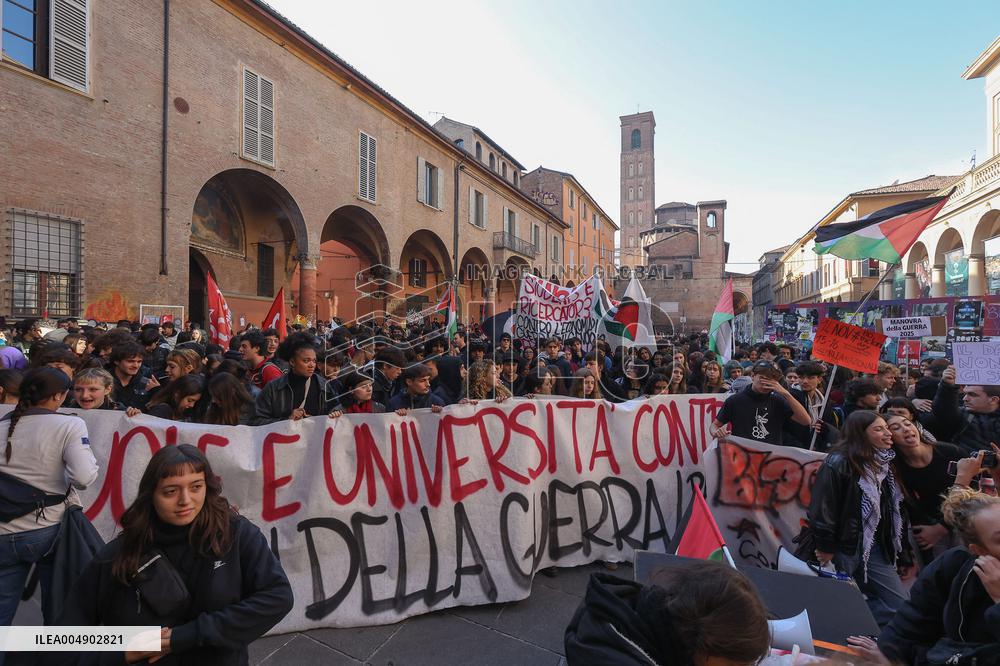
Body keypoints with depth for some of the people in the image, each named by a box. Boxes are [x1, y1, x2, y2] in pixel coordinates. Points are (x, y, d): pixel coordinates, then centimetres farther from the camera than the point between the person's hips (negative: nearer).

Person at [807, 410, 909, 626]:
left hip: (875, 548, 7)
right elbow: (823, 507, -19)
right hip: (846, 545, -7)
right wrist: (826, 549, -16)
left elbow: (894, 508, 15)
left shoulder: (883, 463, 8)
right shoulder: (839, 462, -17)